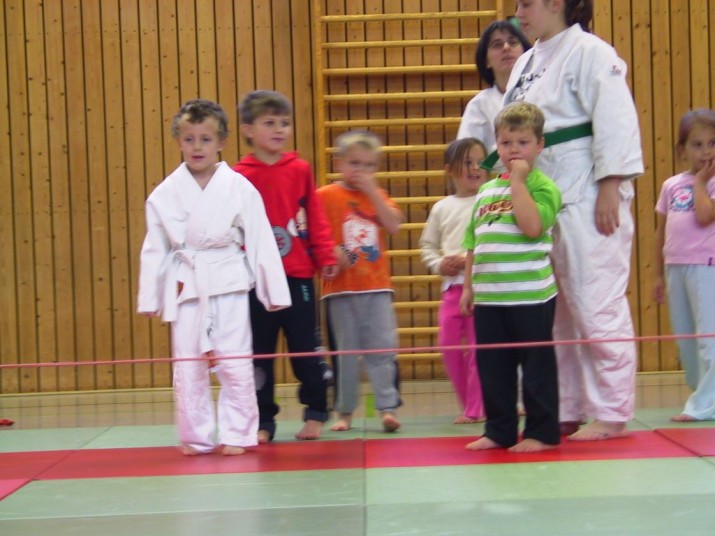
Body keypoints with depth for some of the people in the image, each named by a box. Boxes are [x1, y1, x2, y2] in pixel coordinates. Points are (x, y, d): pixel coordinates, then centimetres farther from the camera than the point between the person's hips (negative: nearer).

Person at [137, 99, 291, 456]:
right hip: (185, 285, 2)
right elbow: (155, 248, 7)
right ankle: (196, 437, 19)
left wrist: (274, 291, 0)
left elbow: (260, 242, -1)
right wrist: (149, 298, 7)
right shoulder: (165, 193, 1)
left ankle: (236, 434, 13)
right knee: (187, 365, 7)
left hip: (228, 282, -2)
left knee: (234, 362, 0)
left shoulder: (239, 188, -4)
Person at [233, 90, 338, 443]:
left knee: (306, 349, 8)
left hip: (298, 275, 1)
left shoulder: (300, 169, 1)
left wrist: (326, 256, 0)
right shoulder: (239, 176, -5)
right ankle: (263, 421, 18)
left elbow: (315, 216, 5)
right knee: (259, 352, 8)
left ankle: (315, 413, 23)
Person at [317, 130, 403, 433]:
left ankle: (387, 407, -2)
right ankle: (345, 411, 14)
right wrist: (329, 253, -21)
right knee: (346, 351, 4)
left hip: (376, 286, 2)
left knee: (383, 348, -4)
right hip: (341, 288, -2)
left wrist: (372, 191, -8)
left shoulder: (377, 195, 12)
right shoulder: (326, 195, 0)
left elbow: (394, 225, -4)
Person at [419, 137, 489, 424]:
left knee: (478, 346, -2)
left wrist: (469, 259, -17)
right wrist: (439, 264, -2)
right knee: (448, 344, 6)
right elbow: (427, 244, 16)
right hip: (451, 284, 5)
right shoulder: (442, 207, 10)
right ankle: (469, 404, 21)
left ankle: (476, 409, 8)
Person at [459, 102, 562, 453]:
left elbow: (532, 226, -24)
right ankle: (499, 431, 24)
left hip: (531, 296, -6)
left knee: (536, 366, 3)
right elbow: (473, 243, 18)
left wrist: (518, 181, -17)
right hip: (488, 297, 7)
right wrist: (468, 286, 15)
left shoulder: (543, 186, -5)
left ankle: (542, 432, 13)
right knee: (492, 368, 12)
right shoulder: (486, 190, 14)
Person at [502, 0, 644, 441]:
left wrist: (610, 191, -19)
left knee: (596, 306, -5)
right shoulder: (528, 63, 16)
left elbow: (615, 122, -15)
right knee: (555, 310, 11)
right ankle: (569, 411, 21)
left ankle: (611, 414, 4)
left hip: (587, 201, -9)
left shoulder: (590, 53, -8)